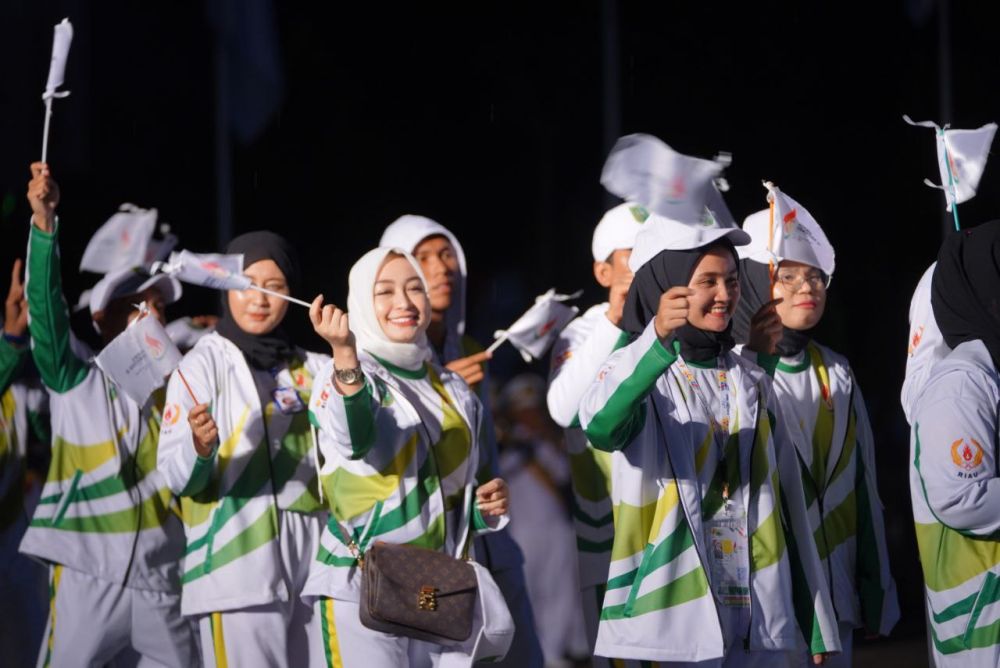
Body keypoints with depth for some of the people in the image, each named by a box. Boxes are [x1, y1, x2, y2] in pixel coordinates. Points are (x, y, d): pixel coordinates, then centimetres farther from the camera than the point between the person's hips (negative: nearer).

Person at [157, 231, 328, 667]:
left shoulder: (310, 369, 13)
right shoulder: (203, 364, -3)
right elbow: (175, 476, -9)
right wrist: (200, 450, -31)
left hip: (311, 561, 5)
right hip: (238, 560, -5)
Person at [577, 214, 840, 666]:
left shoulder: (752, 383, 13)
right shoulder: (635, 373, -3)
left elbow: (788, 504, 15)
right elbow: (598, 426, -28)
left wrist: (816, 624, 11)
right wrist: (657, 339, -43)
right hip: (668, 620, -5)